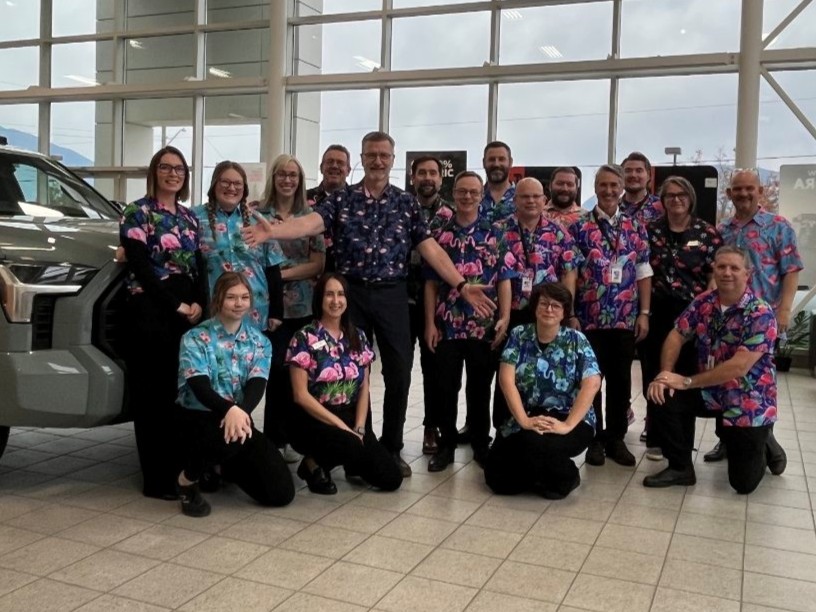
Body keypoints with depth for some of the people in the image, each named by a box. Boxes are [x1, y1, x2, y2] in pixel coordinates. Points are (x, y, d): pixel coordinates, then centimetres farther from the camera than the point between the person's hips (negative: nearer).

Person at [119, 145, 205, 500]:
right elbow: (141, 268, -11)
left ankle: (180, 469, 19)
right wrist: (177, 306, -13)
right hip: (150, 311, -6)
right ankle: (157, 479, 3)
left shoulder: (190, 217, 16)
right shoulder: (137, 213, -1)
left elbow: (198, 267, 13)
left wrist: (198, 304, -5)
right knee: (153, 394, -2)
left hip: (188, 312, 6)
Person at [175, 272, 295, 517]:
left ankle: (230, 466, 27)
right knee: (230, 438, -41)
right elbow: (199, 386, -17)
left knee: (281, 492, -5)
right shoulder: (195, 338, -4)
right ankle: (188, 478, -8)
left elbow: (256, 385, -8)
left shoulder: (259, 341, 7)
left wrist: (242, 413, -31)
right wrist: (230, 410, -38)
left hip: (240, 417, 5)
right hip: (198, 417, -4)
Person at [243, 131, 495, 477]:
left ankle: (392, 449, 18)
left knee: (399, 373, 2)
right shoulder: (342, 199, 3)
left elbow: (430, 247, 0)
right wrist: (272, 231, -35)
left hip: (392, 295, 1)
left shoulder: (406, 203, 6)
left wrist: (461, 285, -11)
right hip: (352, 293, -1)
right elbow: (312, 222, -15)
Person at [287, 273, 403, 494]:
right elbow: (301, 395, -11)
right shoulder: (304, 338, -7)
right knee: (351, 446, -37)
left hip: (351, 417, 5)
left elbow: (364, 388, 8)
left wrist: (359, 428, -8)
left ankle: (352, 464, 19)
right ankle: (314, 463, -4)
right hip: (314, 420, -5)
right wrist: (342, 426, -16)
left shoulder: (357, 337, 8)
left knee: (391, 478, -10)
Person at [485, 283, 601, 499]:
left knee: (535, 442, -34)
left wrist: (567, 425, -27)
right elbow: (506, 379, -9)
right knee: (497, 477, -10)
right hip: (527, 419, 3)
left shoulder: (576, 340, -5)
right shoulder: (519, 335, 1)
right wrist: (524, 420, -21)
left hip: (571, 420, -3)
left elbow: (592, 383, -17)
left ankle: (564, 476, -1)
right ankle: (543, 472, 21)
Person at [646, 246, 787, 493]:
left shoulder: (760, 313, -20)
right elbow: (677, 336, -1)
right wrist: (666, 374, -20)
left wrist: (686, 382, -25)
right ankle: (680, 468, -2)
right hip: (710, 390, 5)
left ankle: (764, 446, 34)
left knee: (743, 483, -2)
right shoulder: (703, 302, -2)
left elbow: (738, 367, -26)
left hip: (748, 401, -5)